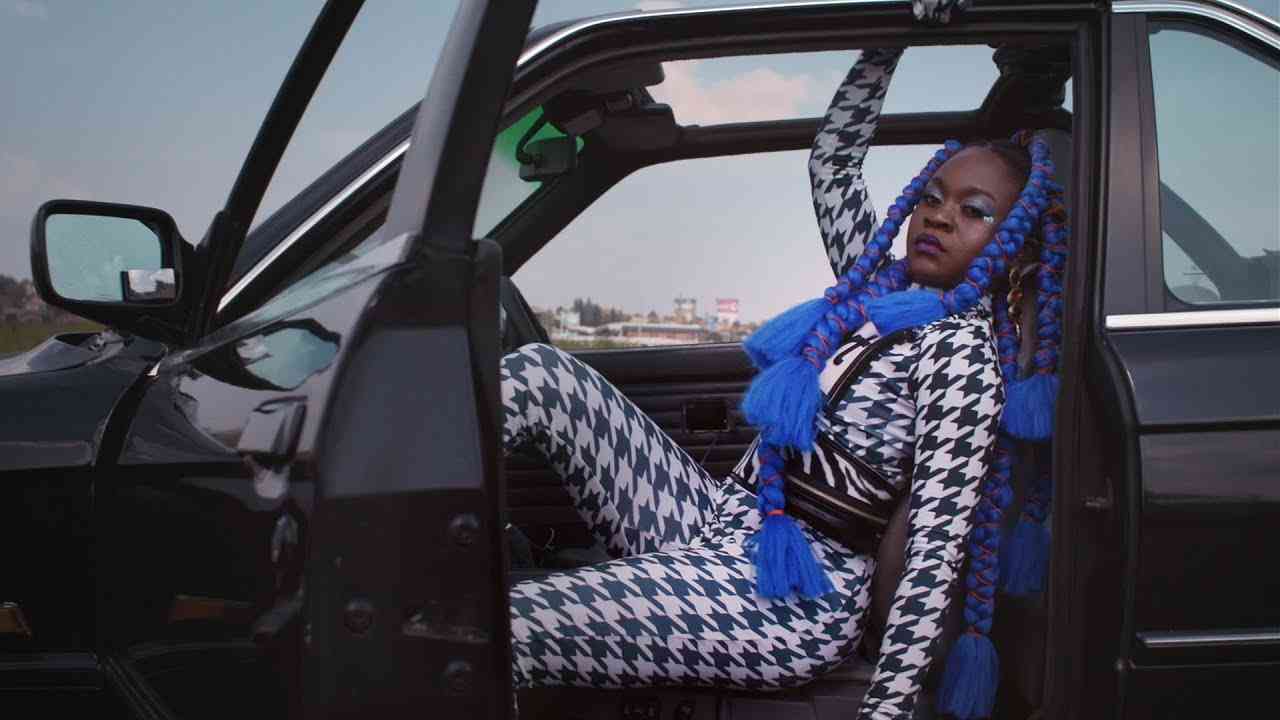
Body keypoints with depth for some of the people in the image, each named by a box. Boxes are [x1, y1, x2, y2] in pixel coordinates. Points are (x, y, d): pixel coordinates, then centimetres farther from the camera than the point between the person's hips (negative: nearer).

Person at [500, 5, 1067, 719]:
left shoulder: (962, 353, -12)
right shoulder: (882, 284, 12)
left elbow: (938, 546, -18)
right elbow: (832, 158, 26)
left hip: (793, 592, -9)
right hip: (725, 519, 9)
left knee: (483, 635, -27)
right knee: (544, 375, -4)